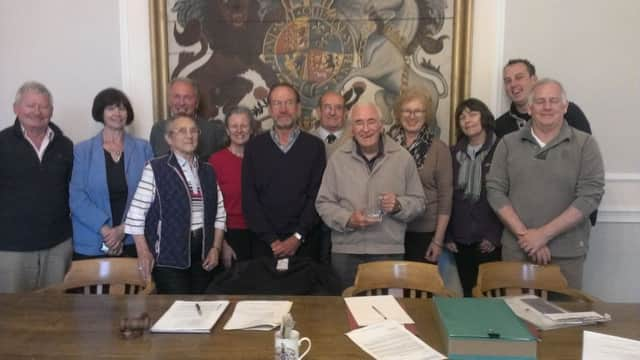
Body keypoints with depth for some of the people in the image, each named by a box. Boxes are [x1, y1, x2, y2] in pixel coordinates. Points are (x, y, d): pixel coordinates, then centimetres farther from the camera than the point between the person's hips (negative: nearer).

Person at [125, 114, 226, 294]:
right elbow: (136, 213, -8)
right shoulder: (155, 169, -6)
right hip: (169, 252, -5)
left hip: (203, 253, 5)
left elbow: (219, 212, 11)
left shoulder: (207, 171, 10)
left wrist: (216, 248, 3)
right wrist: (143, 252, -11)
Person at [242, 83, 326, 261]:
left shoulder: (314, 146, 1)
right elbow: (249, 199, -1)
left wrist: (298, 238, -12)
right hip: (265, 243, 1)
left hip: (304, 243, 0)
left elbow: (316, 197, -4)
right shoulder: (254, 146, 3)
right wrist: (271, 240, -9)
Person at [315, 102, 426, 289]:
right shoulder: (337, 159, 1)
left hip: (390, 251, 0)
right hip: (346, 252, 0)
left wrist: (398, 205, -14)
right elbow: (323, 203, 3)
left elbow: (418, 201, 6)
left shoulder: (403, 157, 2)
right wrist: (348, 219, -13)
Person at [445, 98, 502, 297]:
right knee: (467, 294, 11)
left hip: (490, 239, -4)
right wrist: (448, 235, 4)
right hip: (461, 239, 4)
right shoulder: (454, 153, 8)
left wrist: (495, 235, -12)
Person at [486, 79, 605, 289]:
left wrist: (544, 234, -15)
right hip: (516, 249, 1)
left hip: (567, 252, -1)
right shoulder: (508, 143, 3)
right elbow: (495, 191, -2)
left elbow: (591, 195, -8)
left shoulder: (584, 144, -1)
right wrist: (524, 234, -11)